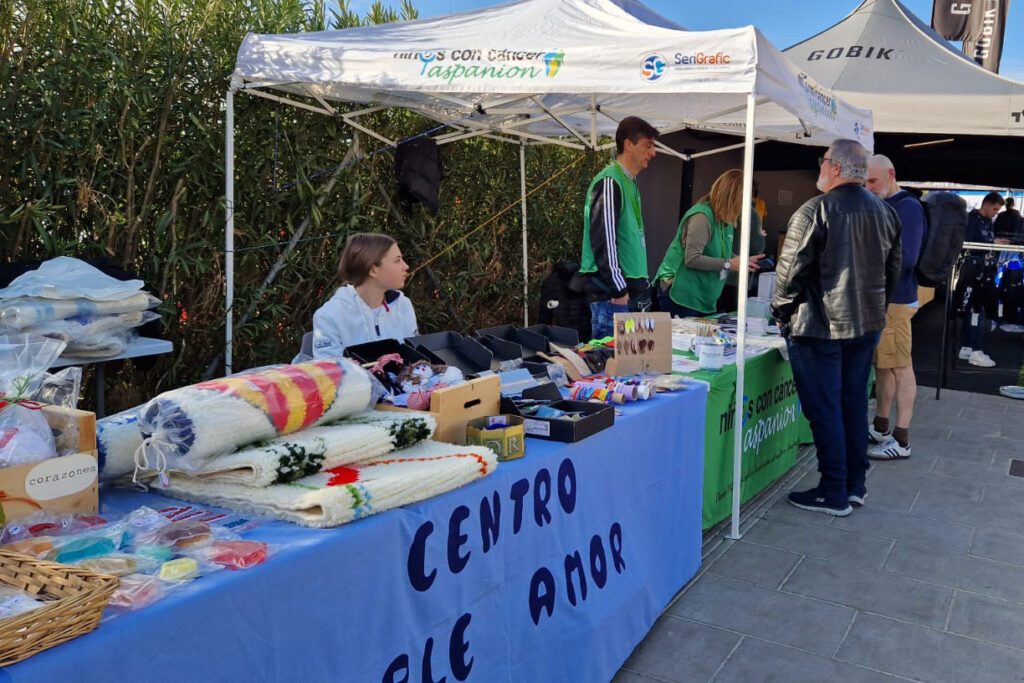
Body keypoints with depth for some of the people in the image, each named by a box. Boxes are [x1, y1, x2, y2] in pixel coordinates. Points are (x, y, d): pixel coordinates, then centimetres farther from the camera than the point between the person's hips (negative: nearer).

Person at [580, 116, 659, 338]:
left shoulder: (630, 183, 20)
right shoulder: (609, 183, -12)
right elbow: (603, 241, -19)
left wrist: (642, 285, 22)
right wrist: (619, 291, -20)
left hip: (633, 293, 10)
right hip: (612, 295, -10)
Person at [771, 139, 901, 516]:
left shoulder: (814, 211, -15)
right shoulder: (885, 212, 7)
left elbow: (791, 271, -16)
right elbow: (893, 270, 14)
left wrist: (782, 313, -2)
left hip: (820, 327, -7)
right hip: (868, 325, 7)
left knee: (824, 409, 1)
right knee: (853, 402, 16)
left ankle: (833, 495, 8)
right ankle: (855, 484, 25)